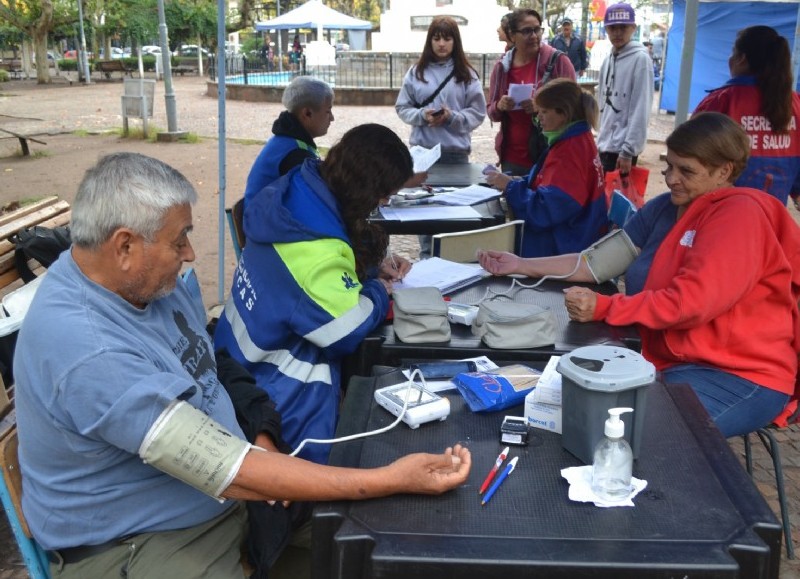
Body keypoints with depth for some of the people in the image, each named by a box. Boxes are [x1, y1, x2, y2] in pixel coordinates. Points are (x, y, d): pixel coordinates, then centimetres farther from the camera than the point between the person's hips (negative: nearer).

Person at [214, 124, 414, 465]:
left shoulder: (296, 196, -1)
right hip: (279, 392, -9)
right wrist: (379, 291, -7)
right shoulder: (316, 249, -31)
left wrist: (374, 266, 5)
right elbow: (351, 330, -27)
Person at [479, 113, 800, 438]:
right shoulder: (664, 208, 10)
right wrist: (521, 266, 0)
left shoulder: (740, 213, -14)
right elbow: (602, 261, 7)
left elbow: (691, 301, -24)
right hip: (669, 362, 7)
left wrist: (603, 308, -27)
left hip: (738, 377, -7)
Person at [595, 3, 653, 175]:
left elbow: (640, 110, -15)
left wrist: (628, 151, -18)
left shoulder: (640, 59, -10)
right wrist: (601, 138, 14)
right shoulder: (608, 60, 12)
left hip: (622, 148, -7)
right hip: (606, 144, 7)